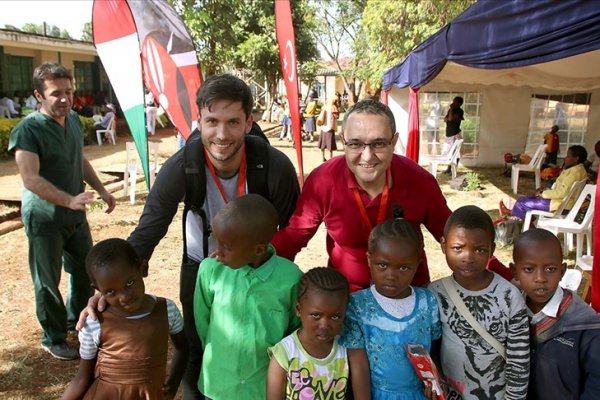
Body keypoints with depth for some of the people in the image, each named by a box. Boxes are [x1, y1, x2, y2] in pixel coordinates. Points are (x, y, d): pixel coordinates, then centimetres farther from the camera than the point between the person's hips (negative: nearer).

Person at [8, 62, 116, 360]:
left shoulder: (74, 121, 4)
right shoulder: (28, 129, -19)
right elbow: (31, 179, -27)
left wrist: (102, 190, 12)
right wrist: (69, 200, -37)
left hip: (75, 216, 7)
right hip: (44, 220, -7)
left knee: (85, 271, 18)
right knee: (48, 282, 8)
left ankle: (77, 320, 41)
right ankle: (53, 339, 26)